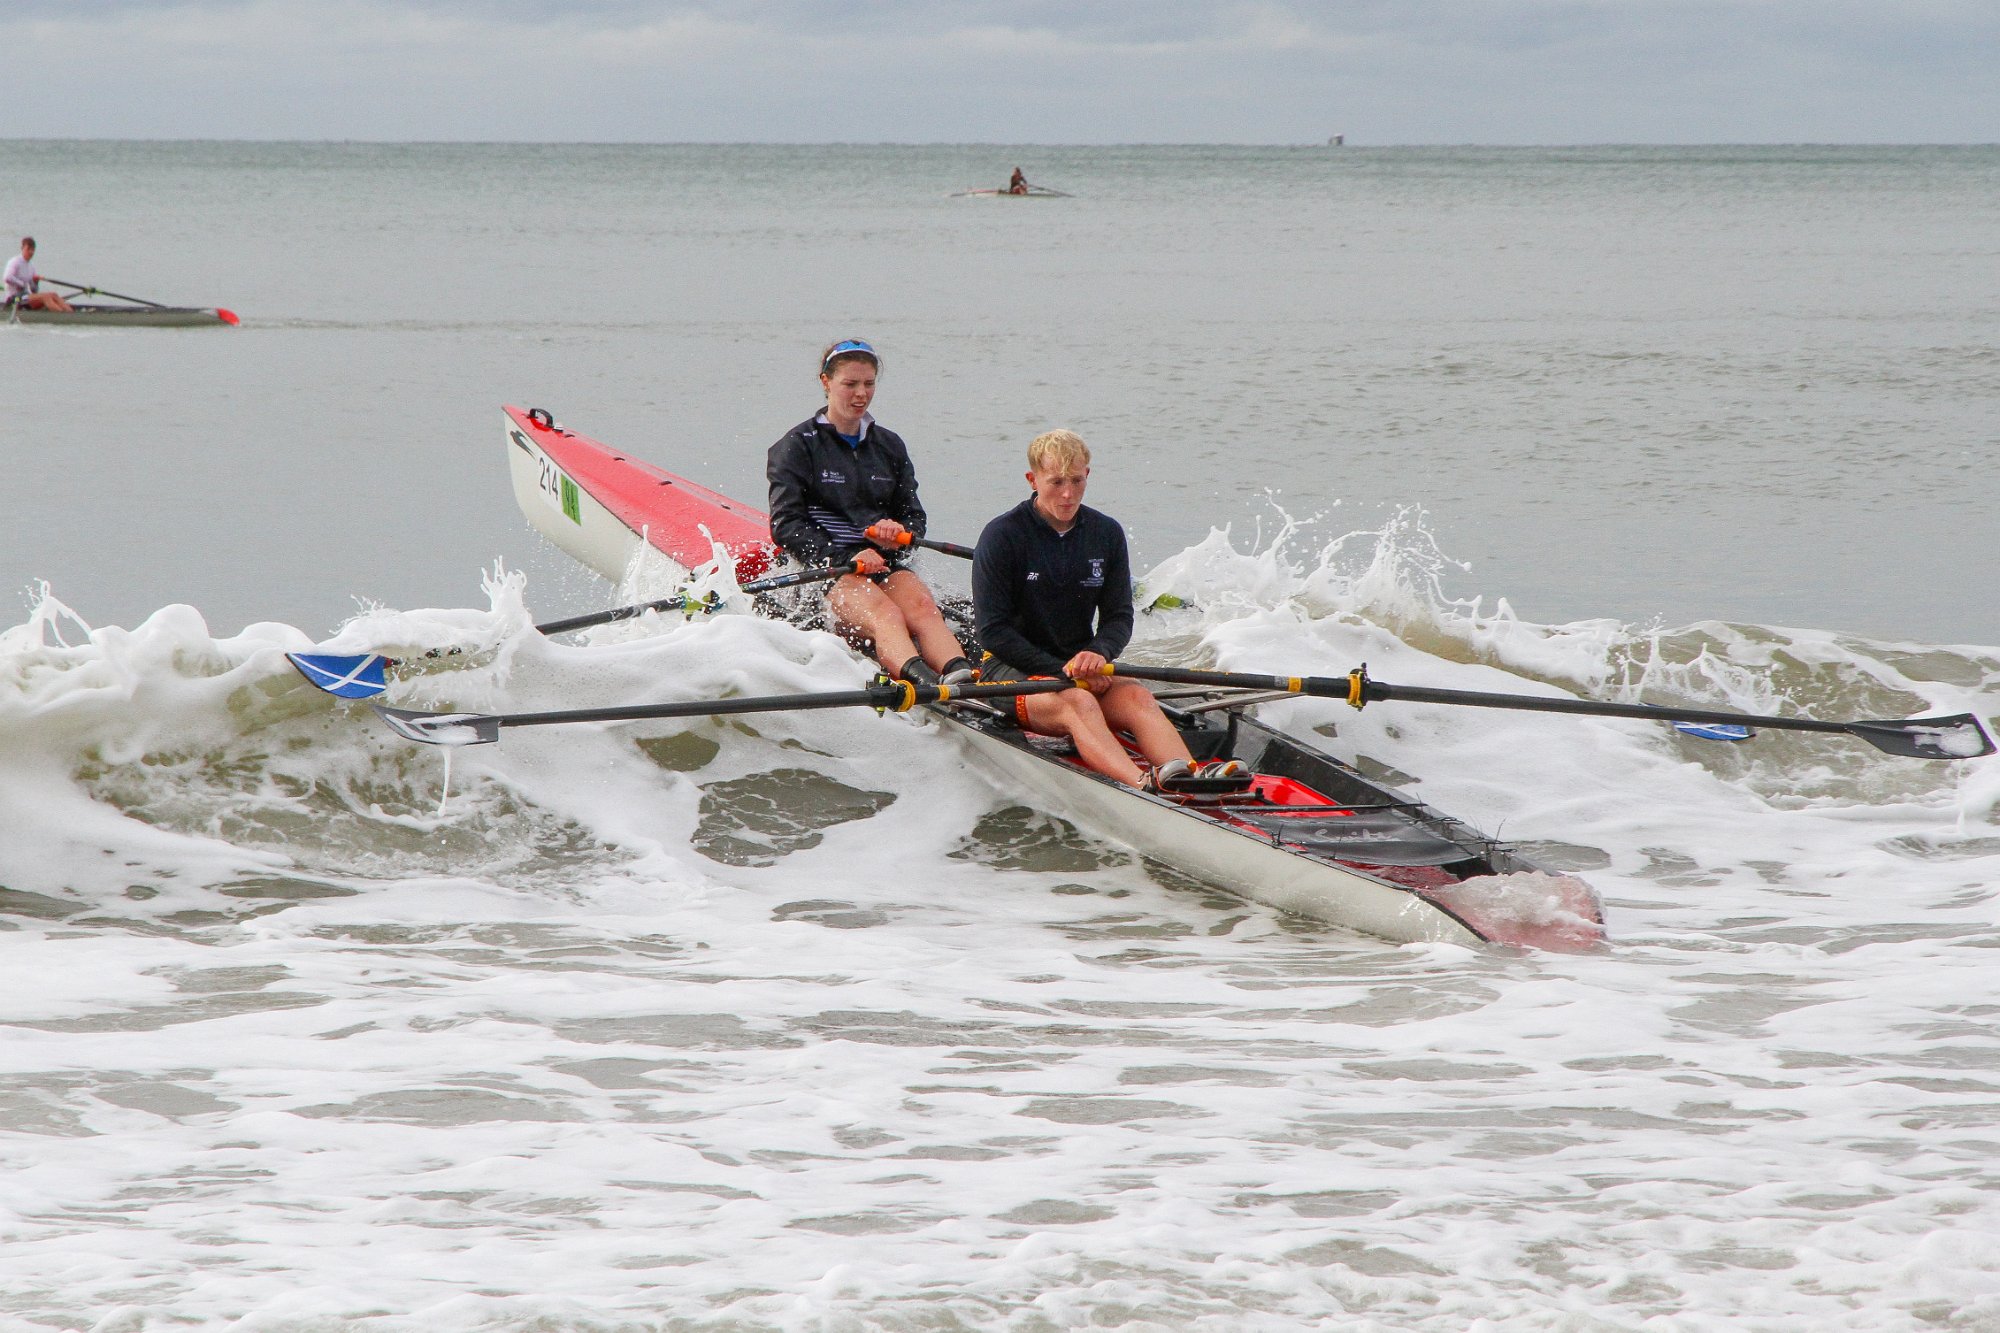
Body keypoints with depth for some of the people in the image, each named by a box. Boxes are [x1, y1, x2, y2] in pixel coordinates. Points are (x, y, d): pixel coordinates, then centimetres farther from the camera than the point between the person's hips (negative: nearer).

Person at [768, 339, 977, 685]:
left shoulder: (890, 446, 20)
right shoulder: (798, 446, 4)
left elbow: (914, 516, 20)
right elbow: (786, 525, -5)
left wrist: (900, 534, -7)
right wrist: (844, 558, -18)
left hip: (883, 563, 4)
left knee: (923, 607, -31)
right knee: (884, 613, -36)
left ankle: (962, 676, -59)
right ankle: (923, 682, -65)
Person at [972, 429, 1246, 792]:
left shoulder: (1107, 534, 7)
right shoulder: (1002, 536, -8)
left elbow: (1118, 617, 7)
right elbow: (992, 631, -11)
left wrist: (1097, 653, -17)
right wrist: (1062, 670, -19)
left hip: (1082, 665, 5)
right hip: (1013, 670, -5)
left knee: (1137, 697, -26)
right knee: (1077, 702, -36)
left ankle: (1191, 776, -54)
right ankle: (1145, 785, -63)